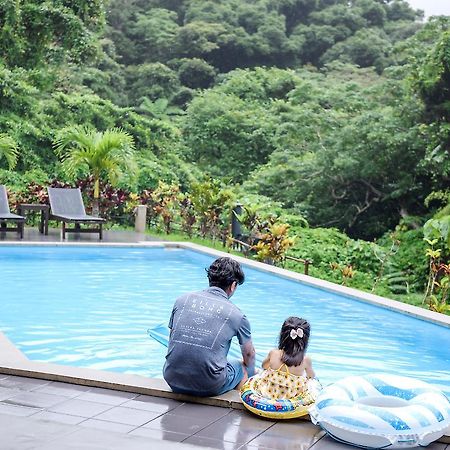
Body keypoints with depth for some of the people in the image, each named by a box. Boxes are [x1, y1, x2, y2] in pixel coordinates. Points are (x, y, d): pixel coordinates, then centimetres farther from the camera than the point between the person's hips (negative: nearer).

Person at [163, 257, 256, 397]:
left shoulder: (182, 300, 6)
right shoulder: (236, 315, -1)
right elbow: (249, 354, 15)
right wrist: (250, 372, 38)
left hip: (173, 380, 3)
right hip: (209, 386, -3)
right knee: (242, 368, 26)